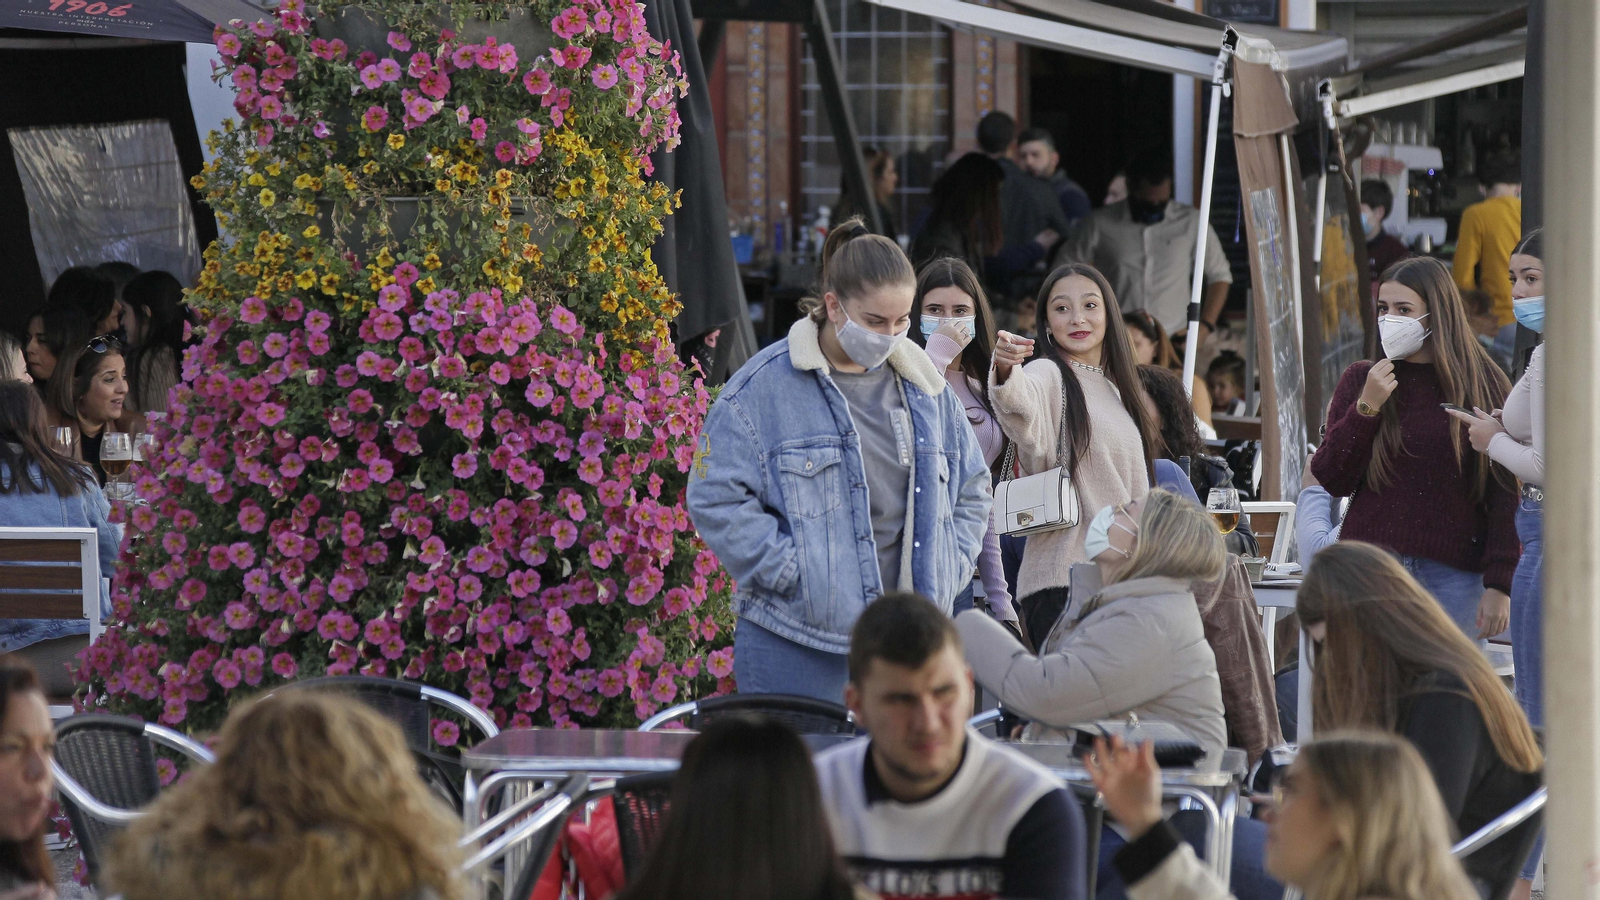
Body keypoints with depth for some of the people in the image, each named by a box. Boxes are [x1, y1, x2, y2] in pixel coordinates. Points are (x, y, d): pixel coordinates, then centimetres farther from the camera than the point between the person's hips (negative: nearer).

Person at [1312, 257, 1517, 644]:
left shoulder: (1483, 383, 3)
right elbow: (1332, 480, 4)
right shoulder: (1360, 380, 8)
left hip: (1452, 575, -1)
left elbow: (1504, 493, 2)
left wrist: (1499, 584, -4)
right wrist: (1367, 407, -8)